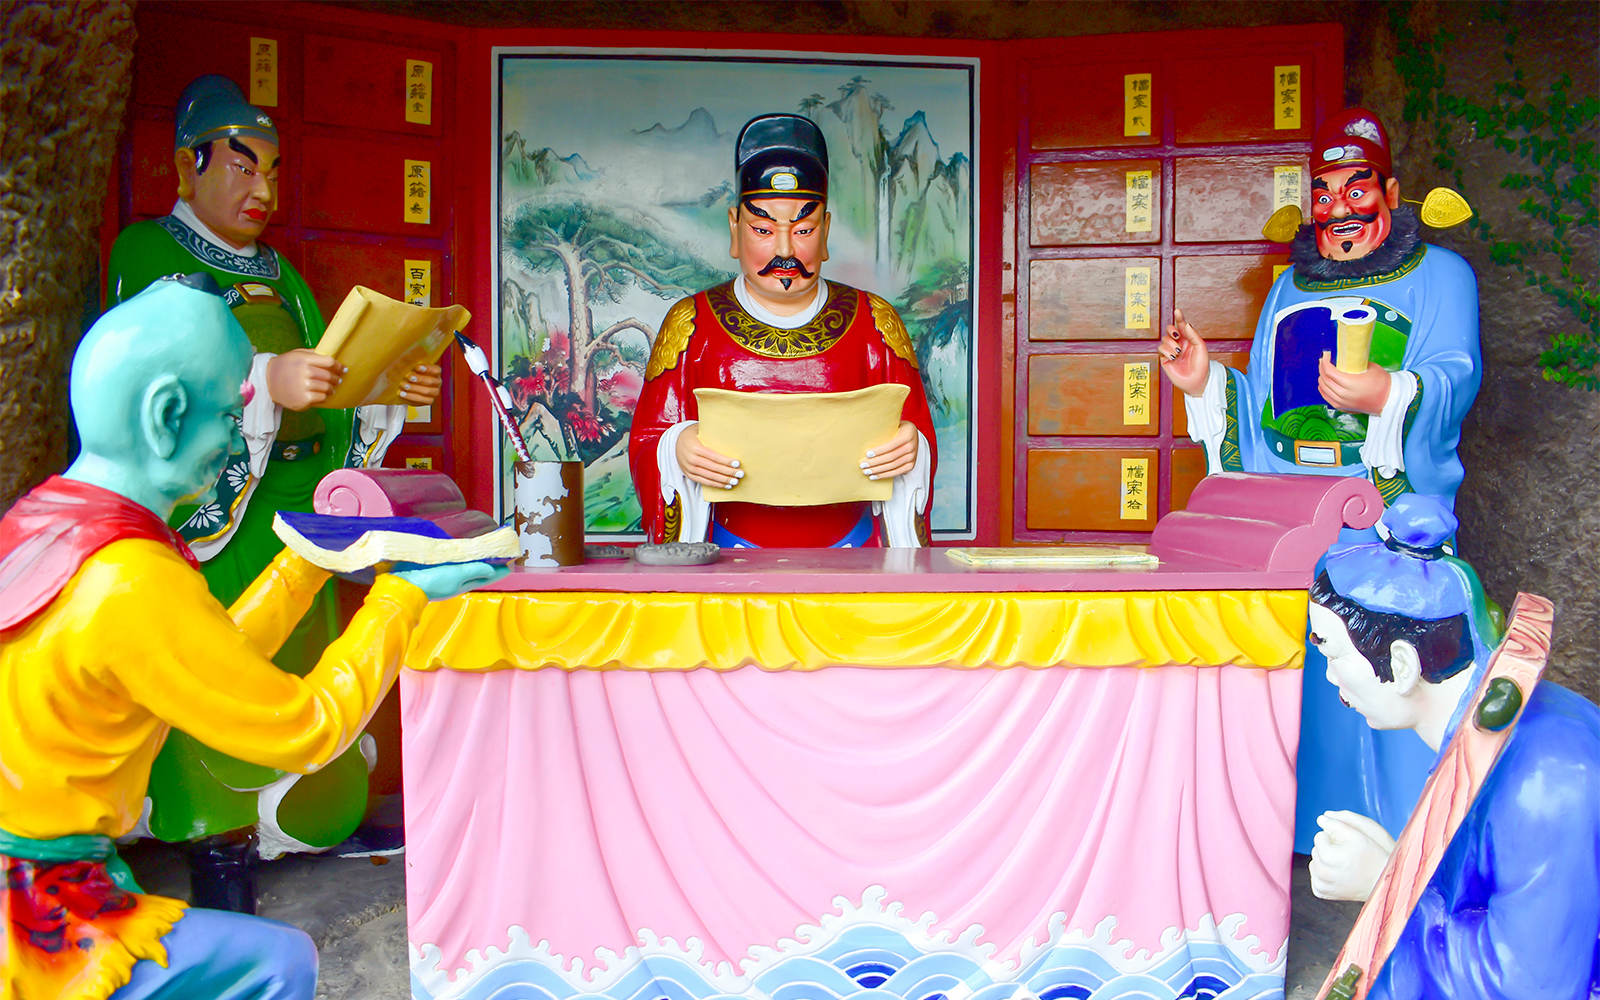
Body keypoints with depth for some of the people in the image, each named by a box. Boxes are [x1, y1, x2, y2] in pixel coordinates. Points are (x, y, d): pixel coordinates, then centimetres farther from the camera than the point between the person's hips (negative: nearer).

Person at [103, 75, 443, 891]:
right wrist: (263, 381, -28)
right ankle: (222, 862, 1)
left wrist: (392, 393, -4)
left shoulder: (278, 275, 19)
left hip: (291, 522, 6)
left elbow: (330, 402, 16)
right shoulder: (147, 252, 2)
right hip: (201, 523, -6)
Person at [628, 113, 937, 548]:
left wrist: (909, 449, -12)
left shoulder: (875, 321, 10)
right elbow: (645, 443, 7)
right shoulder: (690, 324, 8)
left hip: (849, 544, 1)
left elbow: (919, 440, 11)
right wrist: (676, 450, -16)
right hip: (733, 553, 0)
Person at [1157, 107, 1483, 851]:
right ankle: (1298, 830, 19)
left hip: (1392, 519, -4)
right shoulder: (1290, 288, 20)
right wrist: (1206, 384, 5)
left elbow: (1455, 378, -12)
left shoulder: (1438, 275, 6)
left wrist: (1388, 394, -32)